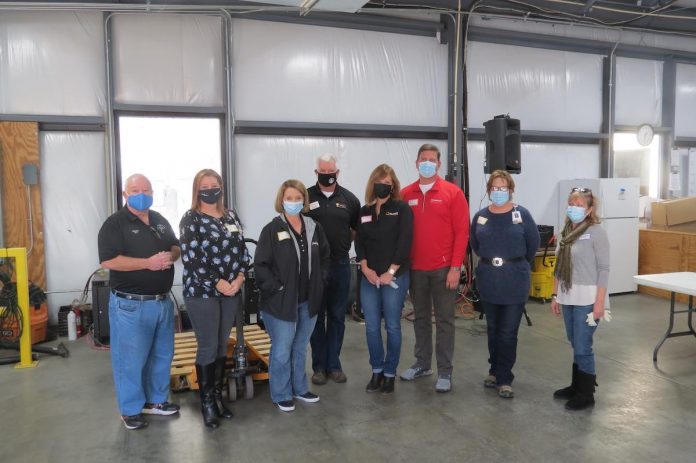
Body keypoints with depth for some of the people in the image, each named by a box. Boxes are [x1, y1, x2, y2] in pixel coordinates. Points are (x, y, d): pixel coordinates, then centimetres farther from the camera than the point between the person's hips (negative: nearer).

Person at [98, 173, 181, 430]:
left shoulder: (160, 221, 12)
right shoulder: (115, 224, -9)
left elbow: (176, 247, 17)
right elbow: (109, 261, -19)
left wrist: (171, 256, -7)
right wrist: (148, 263, -24)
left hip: (162, 301, 7)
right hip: (130, 304, -7)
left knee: (162, 354, 16)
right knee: (130, 358, 3)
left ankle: (155, 400, 32)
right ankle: (130, 409, 19)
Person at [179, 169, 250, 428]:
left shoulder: (231, 216, 10)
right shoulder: (191, 219, -6)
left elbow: (242, 251, 8)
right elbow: (191, 260, -14)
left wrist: (238, 280, -8)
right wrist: (220, 284, -15)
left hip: (232, 291, 5)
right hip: (202, 293, -5)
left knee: (222, 346, 12)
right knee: (208, 348, 1)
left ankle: (218, 395, 25)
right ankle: (206, 401, 16)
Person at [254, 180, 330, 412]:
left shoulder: (314, 228, 4)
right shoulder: (272, 230, -11)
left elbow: (325, 258, 15)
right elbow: (261, 265, -13)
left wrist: (320, 282, 6)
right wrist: (275, 289, -16)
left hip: (308, 300, 5)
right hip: (281, 301, -5)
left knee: (301, 348, 19)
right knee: (282, 350, 4)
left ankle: (300, 388, 35)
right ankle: (281, 395, 22)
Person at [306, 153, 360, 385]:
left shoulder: (349, 199, 4)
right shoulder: (306, 197, -1)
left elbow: (357, 230, 12)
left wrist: (342, 244, 2)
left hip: (340, 265, 2)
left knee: (337, 317, 10)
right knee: (316, 317, 7)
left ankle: (334, 364, 22)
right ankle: (319, 366, 19)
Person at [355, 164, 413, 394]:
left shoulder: (402, 209, 0)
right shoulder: (364, 211, 11)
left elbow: (404, 243, -9)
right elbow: (359, 242, 7)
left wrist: (391, 272, -13)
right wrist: (365, 268, -8)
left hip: (395, 276, -3)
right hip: (369, 277, 4)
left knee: (392, 326, 3)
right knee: (372, 327, 5)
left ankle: (390, 373, 17)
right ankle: (376, 370, 21)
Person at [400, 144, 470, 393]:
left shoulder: (453, 193, -3)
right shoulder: (405, 194, 5)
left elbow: (462, 231, -5)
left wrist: (455, 267, -10)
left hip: (443, 269, -3)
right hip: (415, 269, 3)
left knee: (444, 320, 4)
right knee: (420, 318, 14)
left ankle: (445, 372, 13)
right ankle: (422, 363, 28)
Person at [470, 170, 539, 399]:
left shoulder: (521, 214, -6)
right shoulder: (480, 216, 2)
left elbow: (533, 243, 2)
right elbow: (475, 244, 17)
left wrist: (519, 264, 10)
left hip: (515, 280, -3)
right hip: (488, 279, 3)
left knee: (508, 332, 1)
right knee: (493, 329, 15)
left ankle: (504, 379, 12)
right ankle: (495, 371, 30)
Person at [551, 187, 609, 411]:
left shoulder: (596, 232, -9)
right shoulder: (566, 231, 9)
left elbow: (603, 268, -11)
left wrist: (600, 302, -15)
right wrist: (555, 295, 13)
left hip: (587, 299, -6)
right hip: (568, 298, 6)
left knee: (583, 347, -1)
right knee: (576, 346, 16)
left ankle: (586, 394, 14)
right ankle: (576, 386, 29)